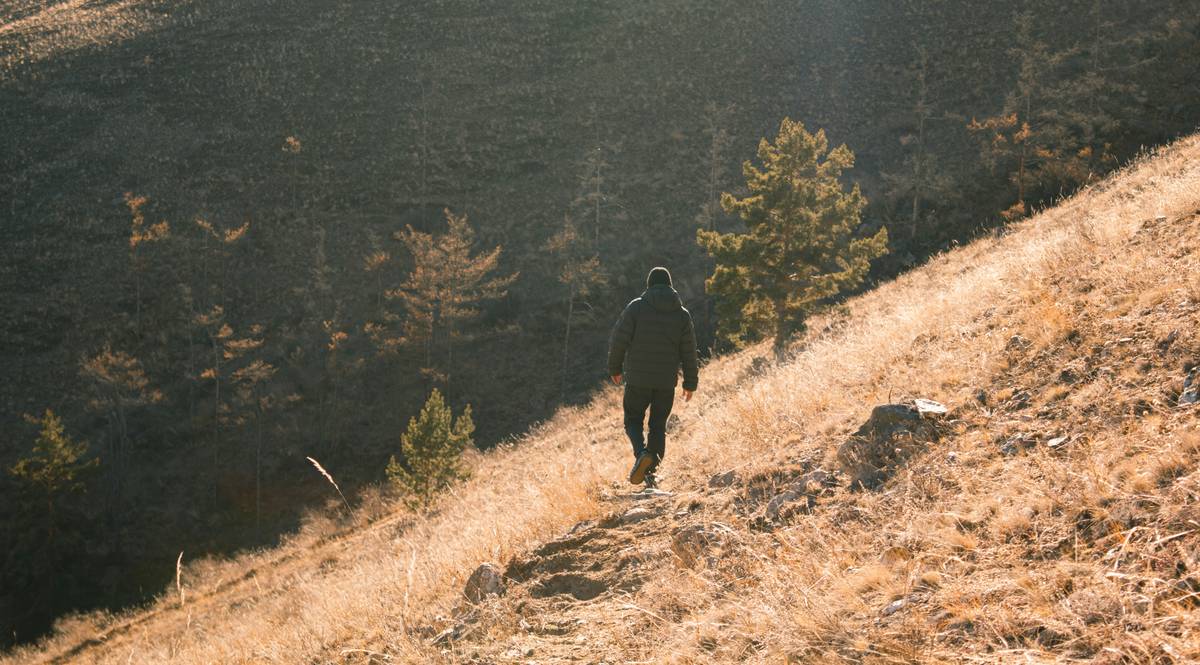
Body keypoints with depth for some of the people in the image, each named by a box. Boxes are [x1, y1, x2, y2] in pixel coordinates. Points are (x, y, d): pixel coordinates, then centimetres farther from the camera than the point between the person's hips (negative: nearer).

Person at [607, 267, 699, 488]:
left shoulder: (636, 307, -4)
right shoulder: (682, 314, 4)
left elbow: (619, 340, -6)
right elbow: (689, 352, 5)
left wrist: (615, 368, 8)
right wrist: (690, 383, 12)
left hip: (637, 378, -2)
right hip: (667, 381, 2)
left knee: (633, 420, 10)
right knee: (658, 425, 12)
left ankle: (642, 453, -17)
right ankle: (650, 472, 8)